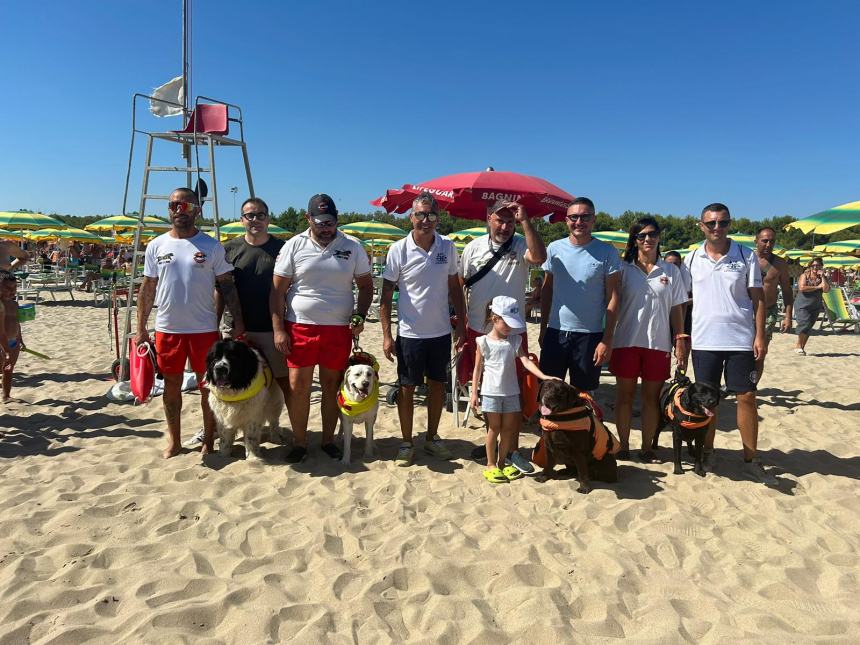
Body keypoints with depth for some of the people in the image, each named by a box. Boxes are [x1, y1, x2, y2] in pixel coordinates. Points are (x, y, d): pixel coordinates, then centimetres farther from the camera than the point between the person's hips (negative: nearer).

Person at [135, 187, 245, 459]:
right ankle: (173, 441, 26)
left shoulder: (212, 246, -2)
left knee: (207, 386, 6)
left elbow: (227, 286, -1)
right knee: (171, 385, 11)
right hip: (167, 329, 2)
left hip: (204, 329, -2)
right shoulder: (156, 246, 4)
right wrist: (141, 329, 5)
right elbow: (147, 289, 8)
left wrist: (238, 322, -8)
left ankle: (209, 439, 22)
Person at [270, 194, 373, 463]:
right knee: (298, 387, 1)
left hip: (339, 330, 1)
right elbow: (277, 290, 0)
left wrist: (360, 316, -6)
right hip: (300, 328, -1)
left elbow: (366, 286, 9)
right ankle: (299, 442, 18)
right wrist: (278, 329, -6)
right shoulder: (294, 246, 0)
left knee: (332, 387, 9)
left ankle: (328, 440, 25)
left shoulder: (352, 247, 3)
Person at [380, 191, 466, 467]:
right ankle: (406, 442, 21)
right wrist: (386, 335, -9)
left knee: (437, 385, 14)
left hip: (441, 331, 3)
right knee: (407, 388, 6)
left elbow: (454, 288, 8)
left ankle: (432, 437, 31)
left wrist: (461, 325, 5)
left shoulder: (448, 247, -1)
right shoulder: (399, 250, -9)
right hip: (410, 333, -3)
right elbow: (386, 295, -5)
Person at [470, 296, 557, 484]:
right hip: (491, 391, -3)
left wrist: (543, 376, -22)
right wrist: (474, 393, -4)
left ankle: (502, 462, 24)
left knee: (508, 428, 9)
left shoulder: (515, 340, 2)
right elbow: (478, 368, -2)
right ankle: (491, 465, 16)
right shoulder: (484, 342, -6)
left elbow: (526, 361, -8)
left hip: (511, 391, 4)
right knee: (494, 428, 3)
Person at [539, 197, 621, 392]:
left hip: (590, 335, -2)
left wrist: (607, 339, -9)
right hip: (555, 332, 2)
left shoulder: (607, 252, -4)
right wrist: (543, 329, 8)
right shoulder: (554, 249, 3)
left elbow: (612, 298, -5)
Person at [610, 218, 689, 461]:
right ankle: (623, 446, 16)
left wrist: (680, 341, 3)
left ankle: (647, 447, 18)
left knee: (651, 396, 6)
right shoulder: (623, 269, 4)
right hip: (626, 341, -1)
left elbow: (677, 310, 9)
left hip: (658, 343, 1)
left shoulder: (671, 271, 9)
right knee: (624, 395, 5)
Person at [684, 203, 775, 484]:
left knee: (747, 397, 1)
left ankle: (751, 460, 13)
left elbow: (758, 299, 1)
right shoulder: (692, 259, 4)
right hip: (704, 341, 1)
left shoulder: (746, 256, 1)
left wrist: (760, 336, -5)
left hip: (741, 340, -1)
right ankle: (708, 454, 21)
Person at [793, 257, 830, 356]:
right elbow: (802, 288, -19)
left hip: (815, 307, 4)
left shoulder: (823, 278, 7)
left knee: (809, 328, 5)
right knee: (805, 323, -18)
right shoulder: (804, 275, -3)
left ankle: (802, 347, 15)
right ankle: (798, 345, -2)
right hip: (802, 306, -4)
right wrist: (817, 287, -14)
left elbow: (826, 290, -9)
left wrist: (822, 276, -11)